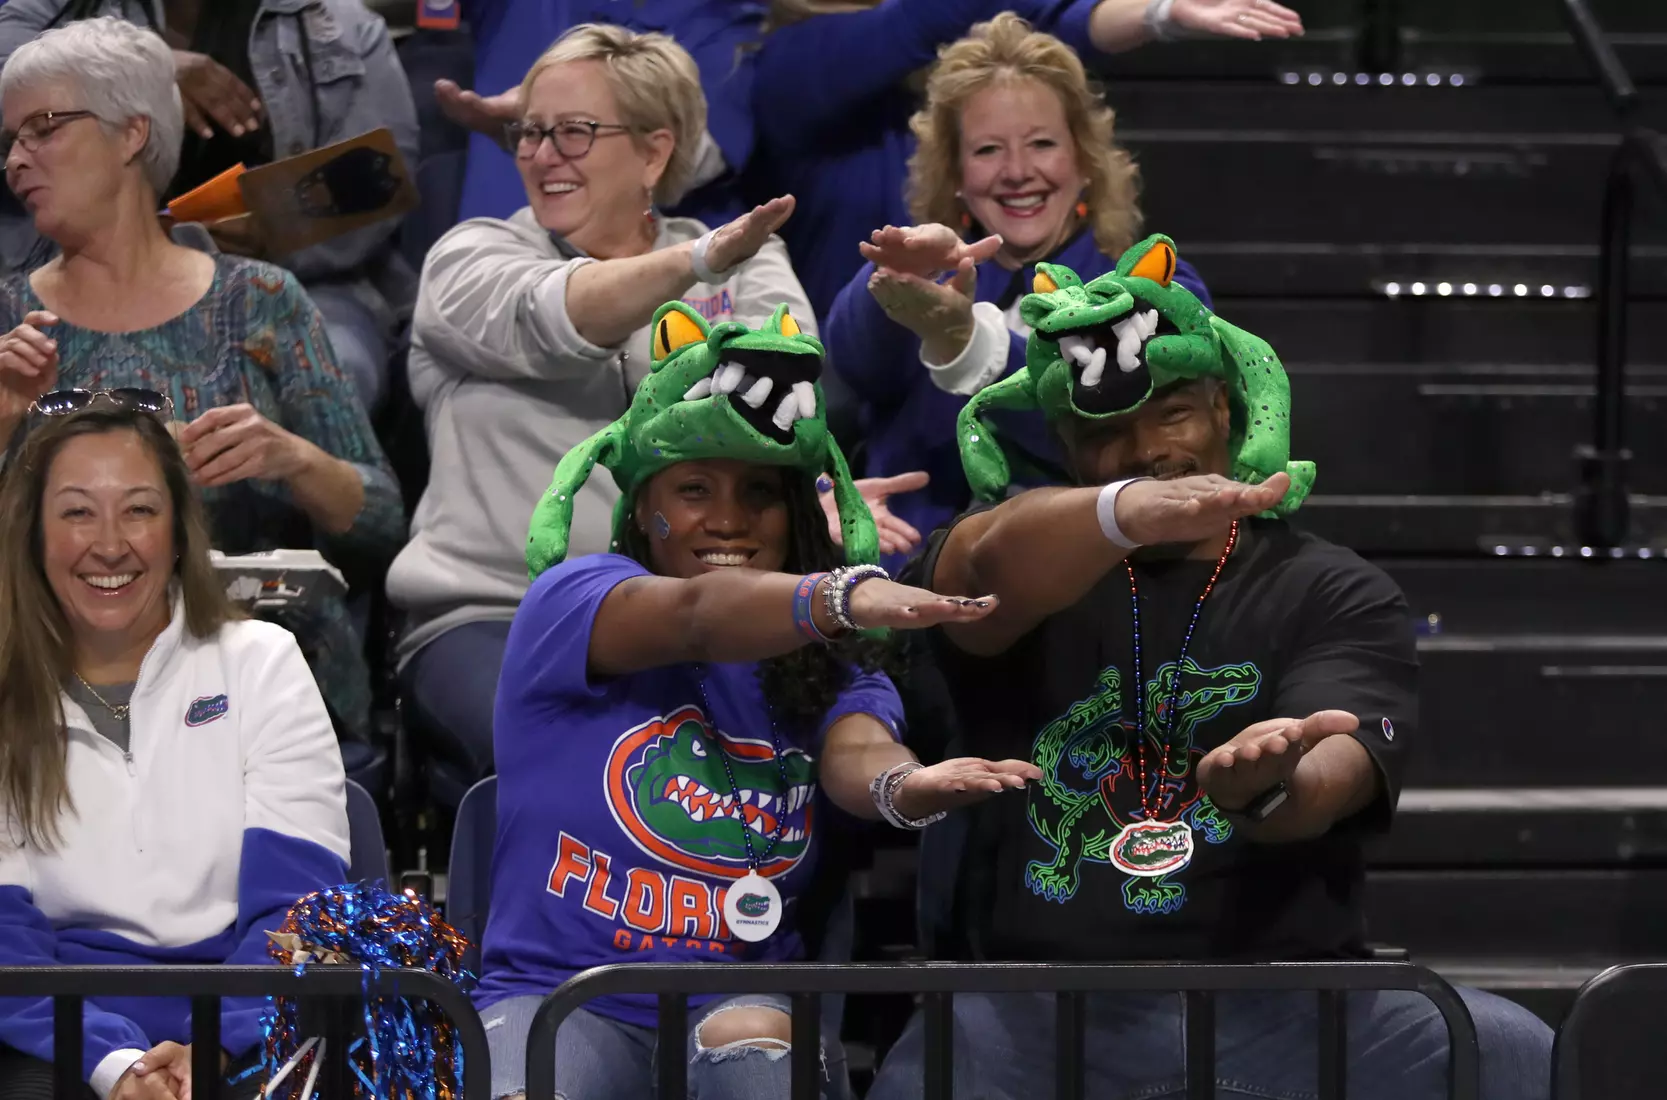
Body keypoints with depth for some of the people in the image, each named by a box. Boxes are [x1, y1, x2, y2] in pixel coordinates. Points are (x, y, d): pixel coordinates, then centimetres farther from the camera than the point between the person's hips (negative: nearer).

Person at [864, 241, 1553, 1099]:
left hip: (1278, 1003, 1)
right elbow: (992, 566, -15)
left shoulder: (1337, 597, 12)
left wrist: (1273, 786, -35)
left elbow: (1328, 782, -8)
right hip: (1040, 1014, -1)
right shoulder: (1034, 562, 13)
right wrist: (1126, 512, -38)